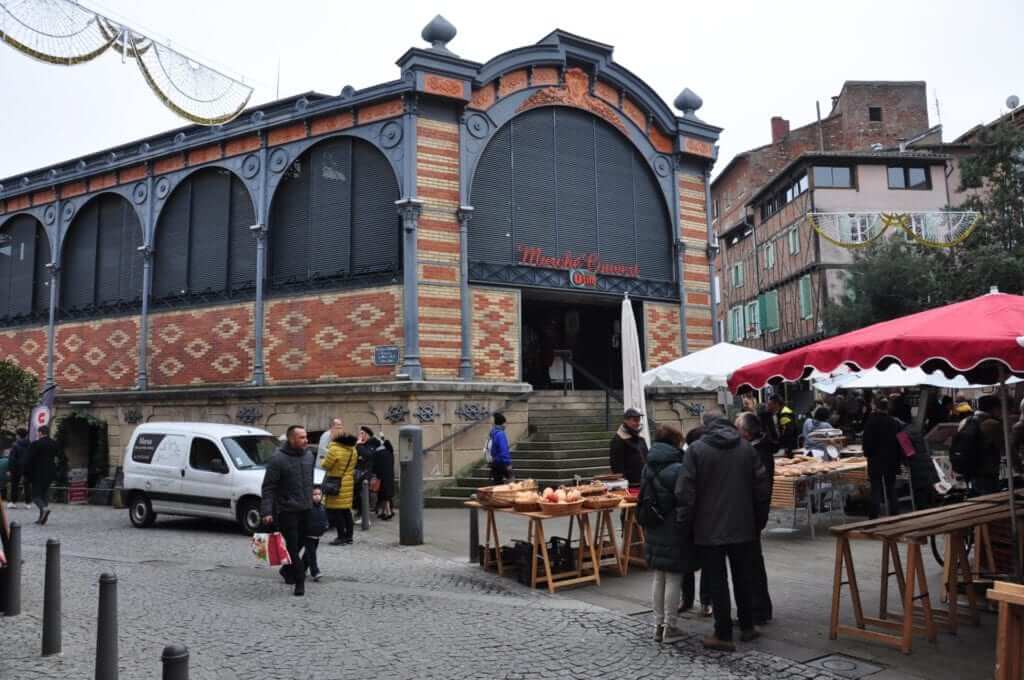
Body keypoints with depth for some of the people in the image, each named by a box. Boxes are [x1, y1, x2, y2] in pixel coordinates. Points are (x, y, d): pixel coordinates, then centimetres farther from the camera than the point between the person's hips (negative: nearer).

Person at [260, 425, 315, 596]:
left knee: (299, 543, 15)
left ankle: (288, 570, 37)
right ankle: (300, 581, 1)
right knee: (293, 545, -4)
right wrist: (266, 511, -20)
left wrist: (314, 496, 16)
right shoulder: (278, 459, -13)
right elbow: (268, 487, -14)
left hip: (306, 509, 6)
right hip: (287, 511, -6)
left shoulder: (309, 455, 7)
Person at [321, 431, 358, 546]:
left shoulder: (335, 449, -17)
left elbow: (325, 465, -9)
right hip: (349, 483, 7)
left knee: (336, 512, 0)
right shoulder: (353, 450, 4)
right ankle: (349, 537, 17)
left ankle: (341, 537, -1)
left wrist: (323, 461, 11)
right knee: (347, 511, 13)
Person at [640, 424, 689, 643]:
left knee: (658, 577, 14)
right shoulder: (678, 469, -16)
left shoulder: (647, 468, 6)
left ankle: (658, 625, 20)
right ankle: (669, 627, 8)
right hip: (674, 531, -7)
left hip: (654, 531, 7)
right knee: (674, 578, 3)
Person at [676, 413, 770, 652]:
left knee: (717, 582, 3)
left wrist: (685, 525, -3)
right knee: (743, 578, 18)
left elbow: (685, 491, -12)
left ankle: (723, 635, 7)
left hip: (709, 529, -4)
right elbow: (762, 486, 3)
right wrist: (760, 519, 13)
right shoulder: (746, 448, 3)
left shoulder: (696, 449, -9)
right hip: (743, 527, 4)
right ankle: (747, 627, 28)